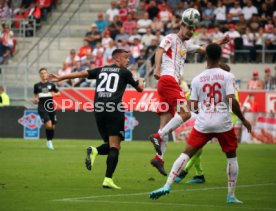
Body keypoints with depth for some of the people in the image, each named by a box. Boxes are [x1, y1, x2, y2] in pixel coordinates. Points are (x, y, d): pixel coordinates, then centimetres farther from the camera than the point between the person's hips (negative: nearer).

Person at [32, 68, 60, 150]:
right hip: (42, 108, -2)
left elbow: (58, 93, 13)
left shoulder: (51, 84, 5)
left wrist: (54, 94, -8)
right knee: (48, 125, -20)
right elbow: (36, 95, 14)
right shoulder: (37, 85, 4)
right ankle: (49, 141, 1)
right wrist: (35, 99, -7)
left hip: (51, 107, 2)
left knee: (53, 126, 7)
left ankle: (50, 141, 31)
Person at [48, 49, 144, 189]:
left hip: (98, 109, 5)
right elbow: (139, 88, 17)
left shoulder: (101, 70, 19)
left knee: (110, 145, 17)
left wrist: (60, 78, 19)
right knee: (114, 147, -5)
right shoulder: (124, 72, 8)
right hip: (114, 110, -5)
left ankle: (95, 151, -15)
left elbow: (82, 74, 14)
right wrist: (140, 82, 41)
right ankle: (108, 179, -17)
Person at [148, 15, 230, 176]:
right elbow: (160, 51, -13)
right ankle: (158, 136, -21)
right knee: (185, 113, -18)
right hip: (168, 79, -9)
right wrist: (158, 69, -29)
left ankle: (159, 158, 0)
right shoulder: (171, 38, 2)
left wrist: (219, 43, 25)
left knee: (166, 122, 4)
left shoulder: (186, 45, 27)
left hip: (173, 83, 9)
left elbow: (203, 49, 37)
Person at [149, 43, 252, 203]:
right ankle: (231, 196, 16)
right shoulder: (227, 76, -4)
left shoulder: (197, 79, 4)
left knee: (186, 153, 5)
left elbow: (193, 107, 5)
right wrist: (243, 120, -1)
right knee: (232, 156, 17)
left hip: (203, 124, 1)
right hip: (223, 123, -1)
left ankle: (167, 185, -9)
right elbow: (232, 101, -13)